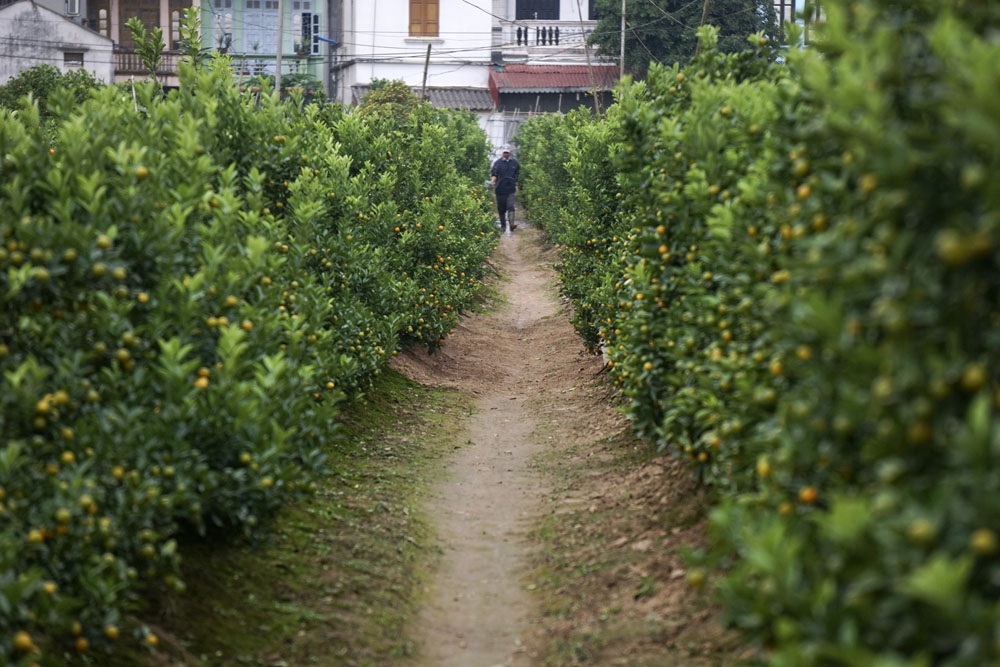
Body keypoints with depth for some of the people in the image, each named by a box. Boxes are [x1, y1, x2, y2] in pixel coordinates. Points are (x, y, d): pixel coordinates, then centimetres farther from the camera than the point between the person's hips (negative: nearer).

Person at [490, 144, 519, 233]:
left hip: (510, 189, 0)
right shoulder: (498, 163, 1)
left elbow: (517, 175, 17)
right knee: (501, 209, 6)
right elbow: (493, 174, -4)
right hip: (500, 189, 0)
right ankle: (503, 226, 18)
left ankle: (512, 224, -21)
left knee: (510, 206, -16)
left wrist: (516, 185, 17)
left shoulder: (514, 162, 8)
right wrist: (492, 181, -24)